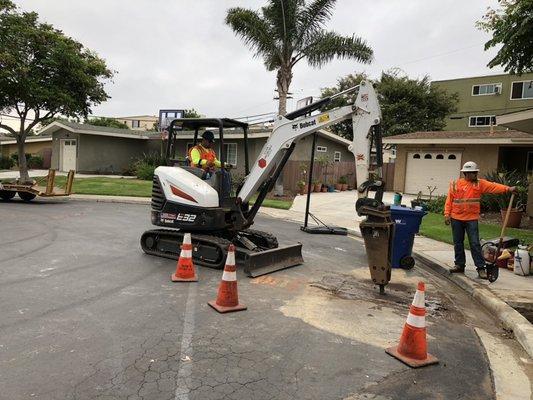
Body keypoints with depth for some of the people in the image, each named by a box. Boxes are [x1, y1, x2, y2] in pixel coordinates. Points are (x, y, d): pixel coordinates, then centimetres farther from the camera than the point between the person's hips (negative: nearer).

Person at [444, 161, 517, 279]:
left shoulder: (480, 183, 2)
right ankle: (459, 265, 22)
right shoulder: (455, 184, 1)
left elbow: (493, 186, -12)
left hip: (471, 219, -1)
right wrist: (447, 214, -5)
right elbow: (449, 200, 1)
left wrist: (508, 188, -28)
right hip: (456, 218, 1)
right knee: (458, 243, 10)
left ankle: (481, 268, 2)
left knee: (475, 244, -3)